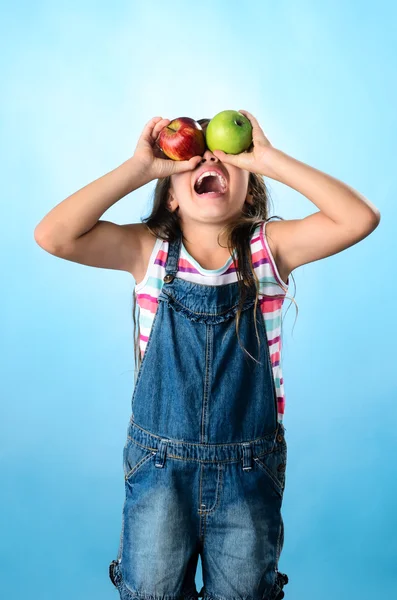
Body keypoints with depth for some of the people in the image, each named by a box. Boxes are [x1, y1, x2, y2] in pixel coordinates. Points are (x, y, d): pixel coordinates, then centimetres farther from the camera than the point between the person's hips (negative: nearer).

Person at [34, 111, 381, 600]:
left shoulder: (269, 247, -6)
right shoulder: (148, 249, -6)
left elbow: (361, 218, -20)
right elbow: (52, 235, -19)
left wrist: (267, 158, -19)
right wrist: (140, 166, -17)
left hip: (250, 468, 0)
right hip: (159, 465, 0)